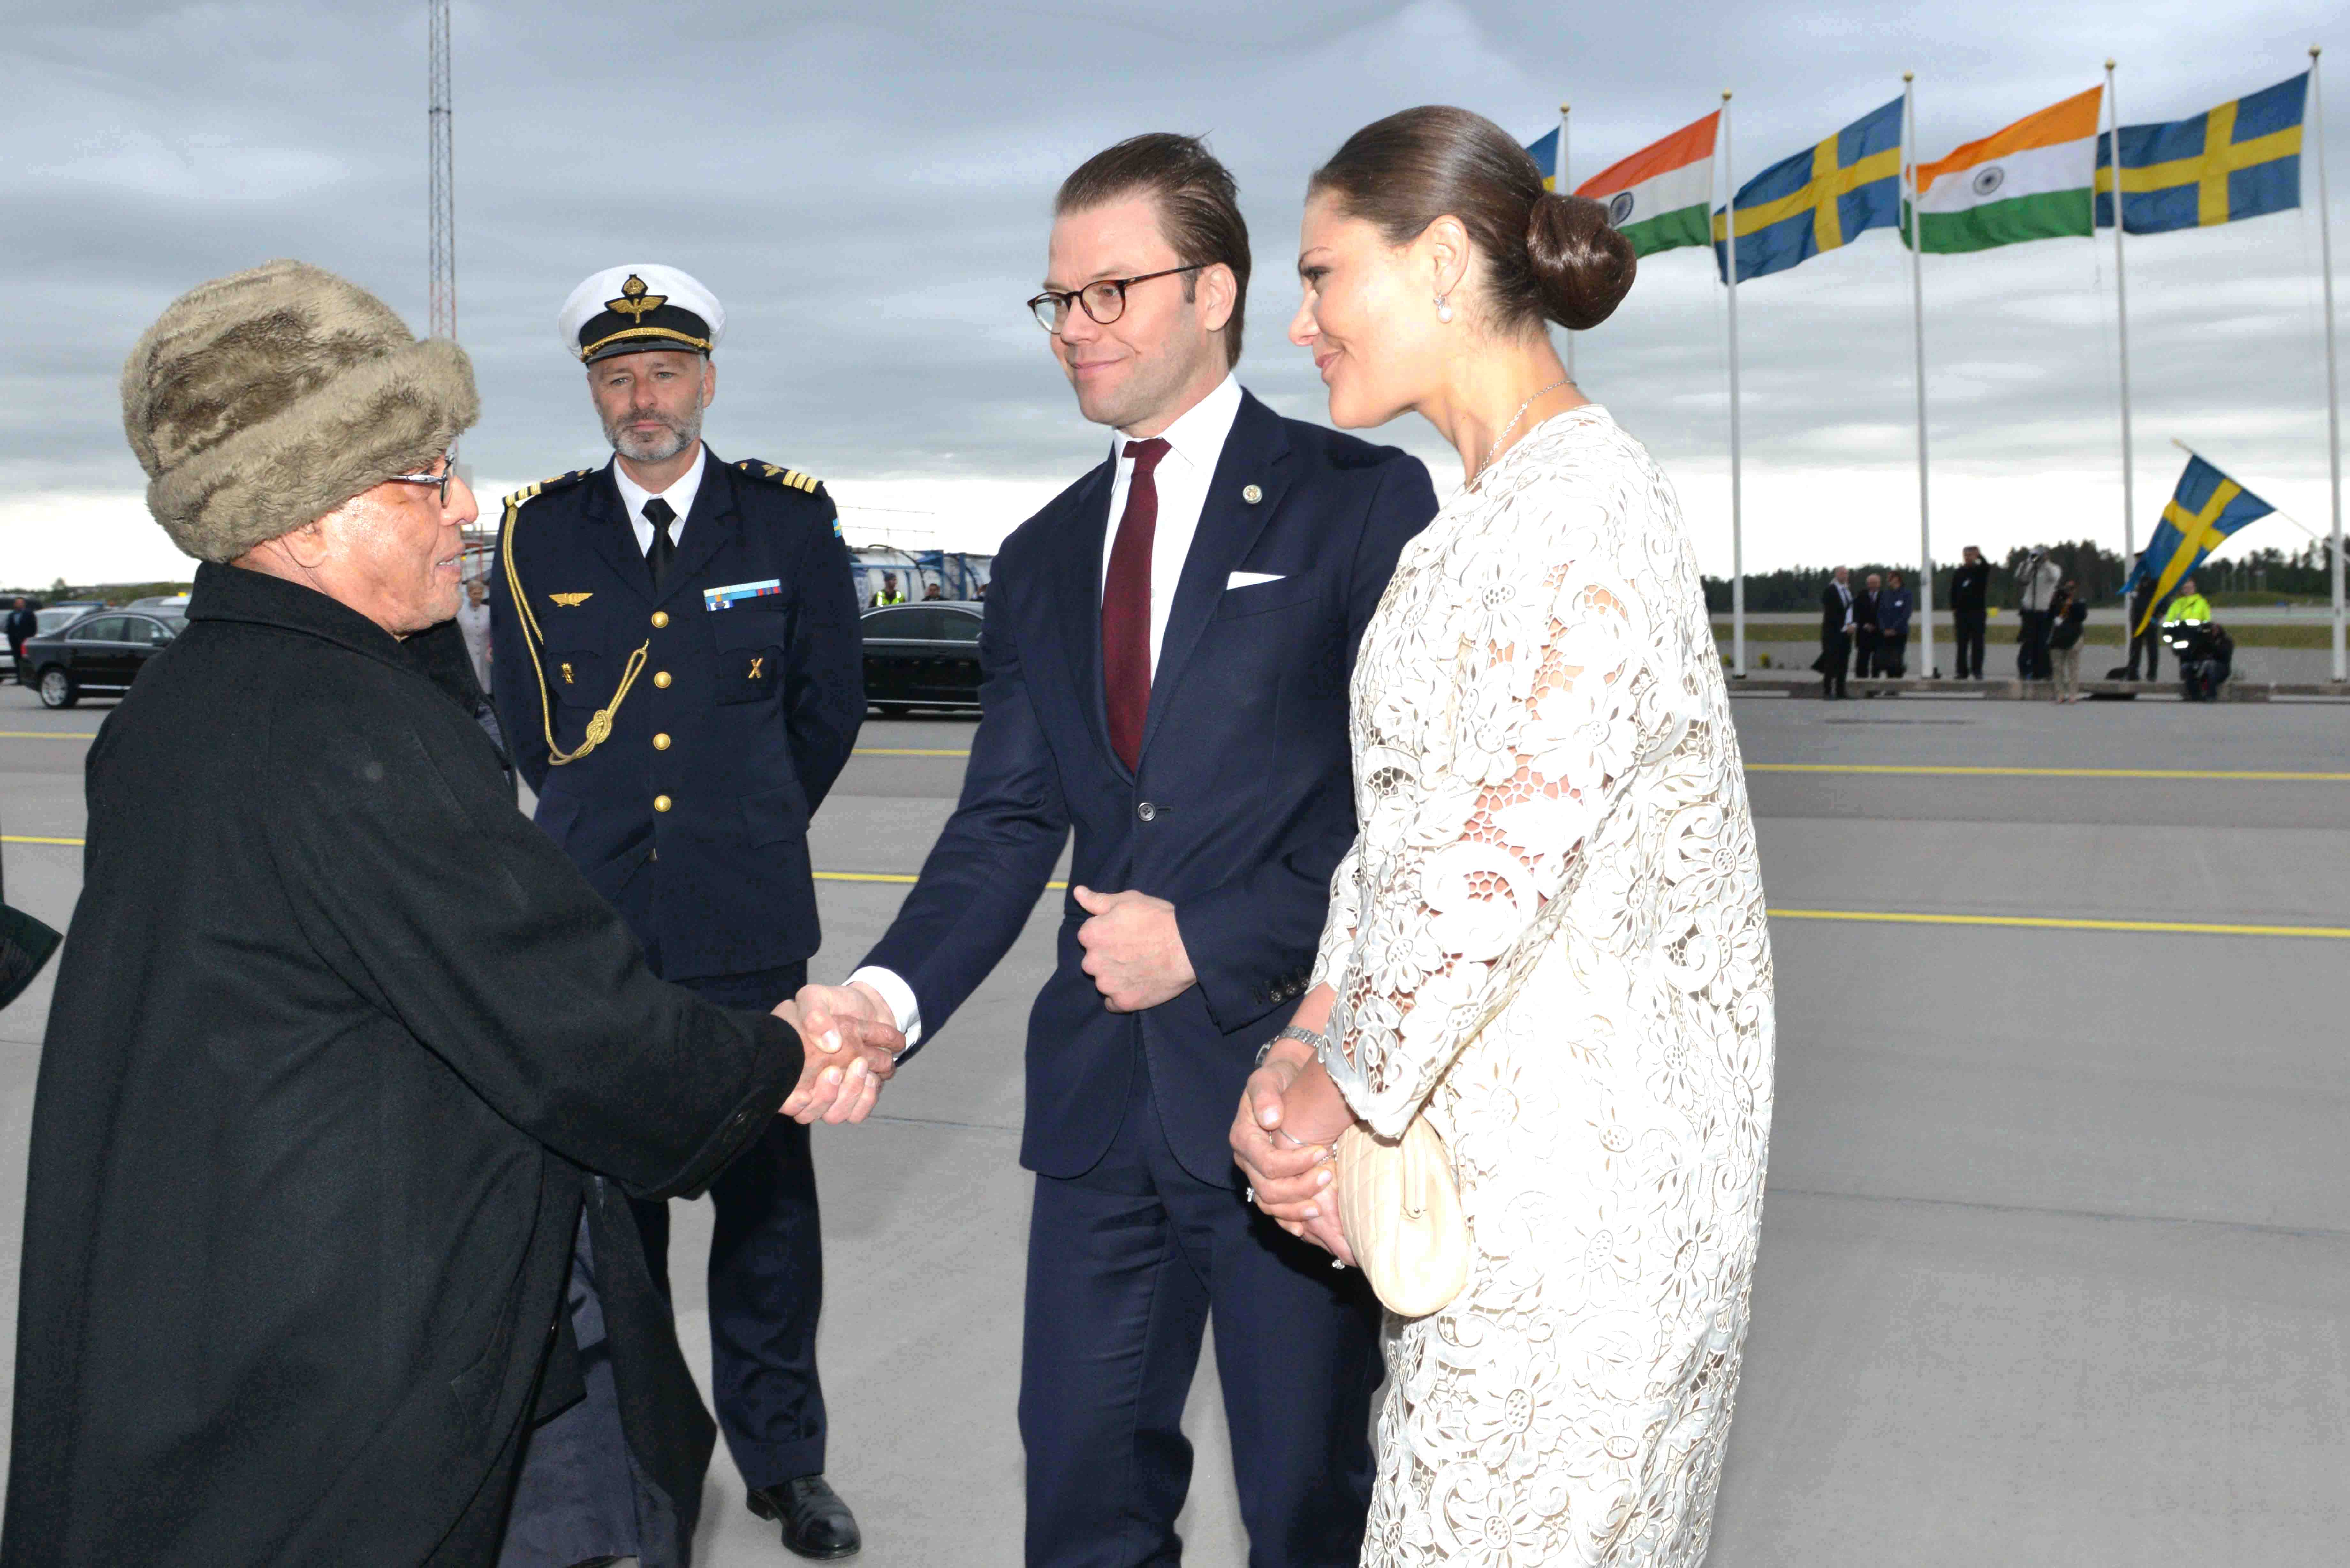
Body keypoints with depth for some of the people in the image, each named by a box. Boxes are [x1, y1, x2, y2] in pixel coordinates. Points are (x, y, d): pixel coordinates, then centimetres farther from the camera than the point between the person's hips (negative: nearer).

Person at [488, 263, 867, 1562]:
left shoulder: (791, 521, 2)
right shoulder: (538, 533, 5)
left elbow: (831, 708, 11)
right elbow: (529, 725, 15)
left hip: (746, 926, -1)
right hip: (591, 923, 1)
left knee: (766, 1193, 7)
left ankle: (781, 1457, 23)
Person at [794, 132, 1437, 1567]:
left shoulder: (1363, 503, -5)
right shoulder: (1044, 559, 13)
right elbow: (1006, 824, 7)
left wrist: (1213, 941, -14)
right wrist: (888, 994, -10)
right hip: (1103, 1094, 5)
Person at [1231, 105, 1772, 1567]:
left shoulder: (1577, 503, -17)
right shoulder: (1495, 510, 14)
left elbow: (1498, 855, -23)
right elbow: (1406, 819, 12)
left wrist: (1341, 1091, -11)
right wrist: (1306, 1048, 1)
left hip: (1582, 1134, -9)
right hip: (1497, 1128, 9)